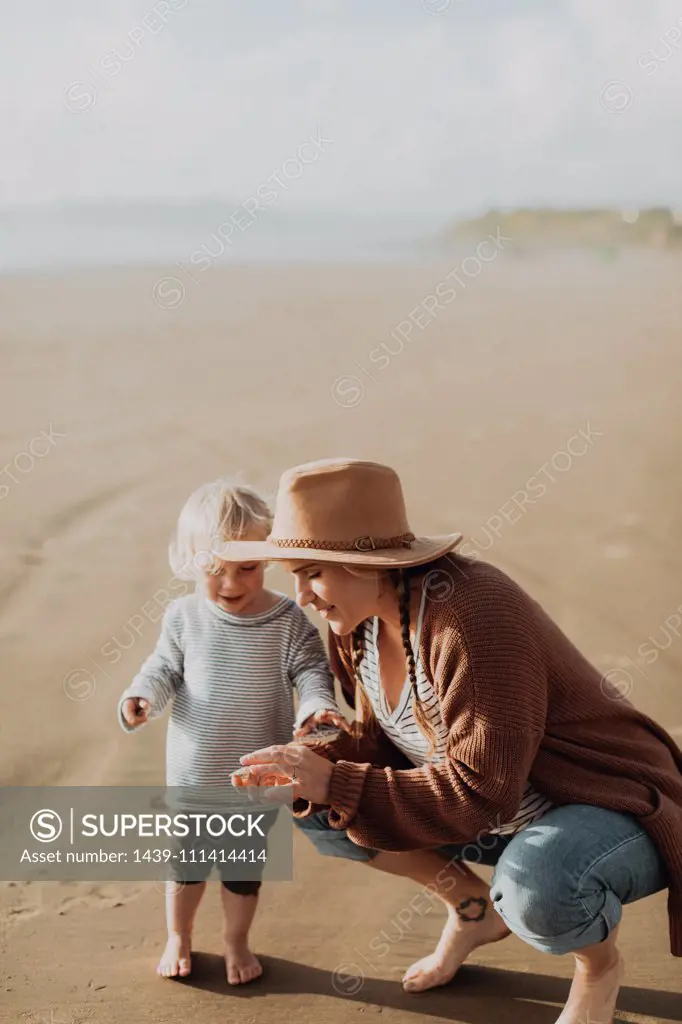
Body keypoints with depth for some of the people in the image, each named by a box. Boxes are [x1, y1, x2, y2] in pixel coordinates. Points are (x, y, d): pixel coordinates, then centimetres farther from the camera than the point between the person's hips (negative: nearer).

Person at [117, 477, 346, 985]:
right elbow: (164, 669, 0)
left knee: (244, 865, 16)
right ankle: (179, 937, 42)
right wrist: (140, 697, -18)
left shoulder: (287, 619, -13)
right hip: (193, 773, 1)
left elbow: (311, 670, -11)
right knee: (187, 861, 18)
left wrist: (317, 706, -30)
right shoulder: (185, 617, -9)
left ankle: (237, 943, 39)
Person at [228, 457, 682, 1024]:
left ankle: (600, 959, -3)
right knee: (316, 811, -1)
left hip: (609, 810, -8)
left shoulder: (472, 616, -32)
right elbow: (380, 741, 3)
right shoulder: (360, 621, -5)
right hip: (501, 820, 8)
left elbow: (479, 792, -33)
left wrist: (334, 783, -33)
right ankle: (473, 909, 17)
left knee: (534, 890, -41)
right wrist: (316, 763, -18)